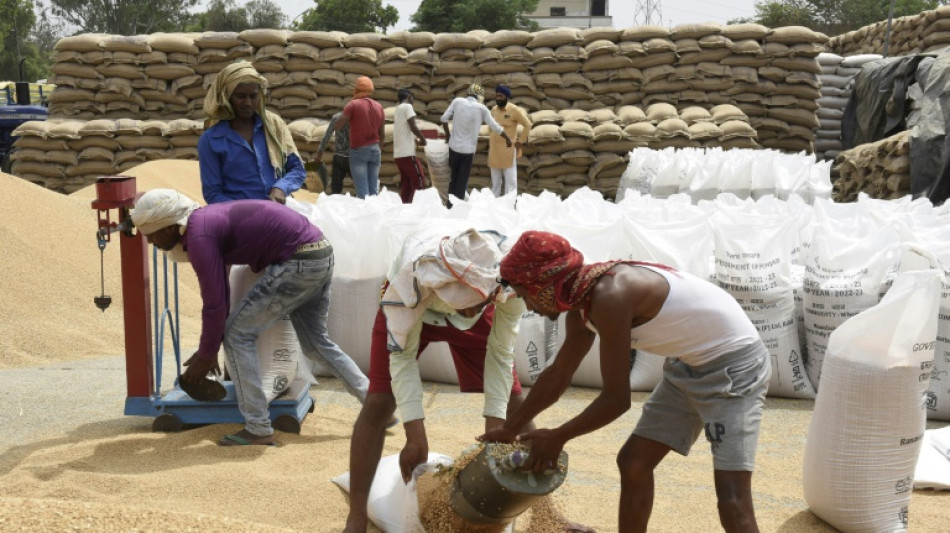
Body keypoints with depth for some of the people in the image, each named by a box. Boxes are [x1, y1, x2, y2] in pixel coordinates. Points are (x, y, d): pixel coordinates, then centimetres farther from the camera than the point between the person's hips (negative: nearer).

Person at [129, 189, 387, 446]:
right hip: (321, 252, 10)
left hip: (298, 262, -10)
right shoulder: (206, 219, 18)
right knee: (316, 343, 22)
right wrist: (209, 348, 29)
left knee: (238, 333, -1)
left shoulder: (198, 237, -12)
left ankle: (258, 429, 3)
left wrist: (206, 355, 3)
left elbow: (214, 304, -11)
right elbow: (220, 293, 25)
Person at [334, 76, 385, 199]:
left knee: (362, 192, -7)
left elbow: (337, 127, -10)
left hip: (358, 150, -5)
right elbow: (382, 134, 13)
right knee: (374, 190, 7)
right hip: (375, 150, 5)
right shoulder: (379, 107, 10)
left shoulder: (353, 104, -6)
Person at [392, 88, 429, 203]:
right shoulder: (407, 106, -6)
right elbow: (413, 126, -14)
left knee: (406, 183, 9)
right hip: (407, 153, -9)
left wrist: (415, 139, 24)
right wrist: (422, 138, -1)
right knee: (419, 180, -6)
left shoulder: (397, 110, 21)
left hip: (398, 153, 9)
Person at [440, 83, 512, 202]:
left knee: (454, 177, 18)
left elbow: (444, 118, -3)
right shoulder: (482, 108, -8)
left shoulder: (457, 101, -4)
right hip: (468, 149, -2)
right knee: (462, 180, 6)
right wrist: (507, 138, 11)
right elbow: (495, 127, -3)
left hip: (454, 147, 2)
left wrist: (447, 134, 13)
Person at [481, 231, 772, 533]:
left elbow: (616, 400, -24)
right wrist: (510, 428, 24)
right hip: (688, 365, 10)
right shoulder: (583, 302, 0)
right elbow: (557, 375, 16)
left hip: (734, 364, -10)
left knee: (733, 502, -16)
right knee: (633, 462, 13)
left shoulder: (609, 297, -29)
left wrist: (556, 438, -9)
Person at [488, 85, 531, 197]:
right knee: (495, 179, 14)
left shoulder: (514, 110, -12)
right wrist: (490, 141, 14)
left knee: (510, 178, -3)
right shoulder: (494, 109, 6)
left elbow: (527, 124, -9)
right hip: (493, 149, 6)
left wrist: (520, 141, -9)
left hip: (508, 149, -6)